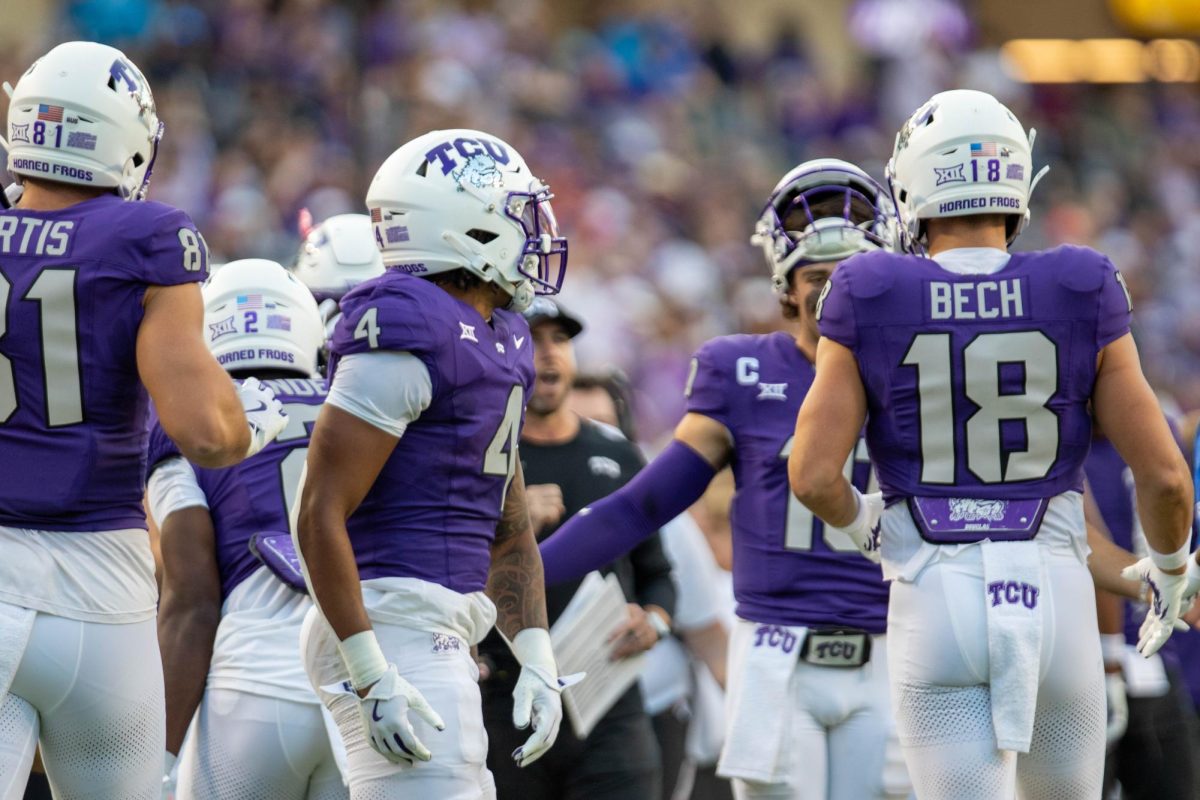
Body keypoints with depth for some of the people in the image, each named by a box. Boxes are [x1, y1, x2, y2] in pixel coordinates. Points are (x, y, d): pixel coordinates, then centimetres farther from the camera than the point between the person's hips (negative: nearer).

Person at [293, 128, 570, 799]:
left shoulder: (501, 342, 16)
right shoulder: (410, 340, -15)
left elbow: (509, 529, 23)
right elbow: (319, 517, -18)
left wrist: (537, 661, 12)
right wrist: (375, 679, -22)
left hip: (442, 638, 10)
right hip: (393, 628, -10)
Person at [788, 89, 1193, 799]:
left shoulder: (870, 306, -3)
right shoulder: (1080, 301, -1)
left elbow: (813, 476, -6)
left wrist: (860, 520, 17)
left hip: (936, 605, -1)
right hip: (1053, 595, 1)